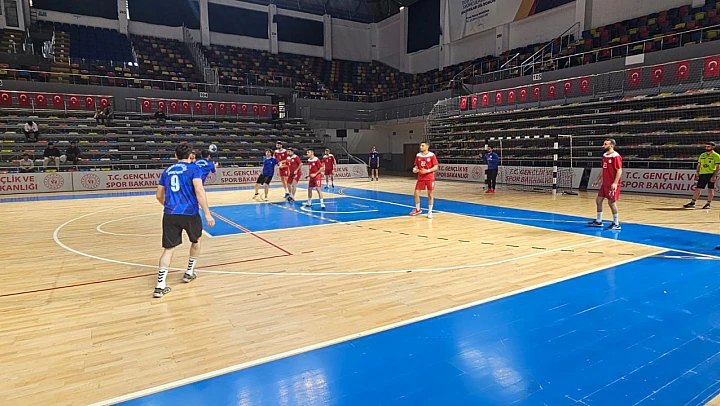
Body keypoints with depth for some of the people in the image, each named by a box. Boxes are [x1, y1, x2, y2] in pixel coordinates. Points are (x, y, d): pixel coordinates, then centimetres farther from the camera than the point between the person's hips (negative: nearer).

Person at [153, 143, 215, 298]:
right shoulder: (193, 169, 0)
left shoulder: (167, 171, 15)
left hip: (169, 214, 4)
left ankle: (160, 285, -6)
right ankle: (189, 273, 32)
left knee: (169, 248, 5)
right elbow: (199, 191, -15)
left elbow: (159, 195, 20)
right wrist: (207, 214, -16)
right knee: (196, 241, 23)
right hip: (190, 213, -3)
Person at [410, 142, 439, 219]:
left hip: (430, 178, -4)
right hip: (420, 178, 4)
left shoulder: (432, 155, -8)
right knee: (416, 193, 0)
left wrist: (428, 171, -23)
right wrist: (415, 169, -10)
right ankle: (418, 209, 20)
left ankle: (430, 212, 14)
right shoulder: (418, 155, 5)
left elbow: (435, 167, -9)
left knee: (430, 194, 3)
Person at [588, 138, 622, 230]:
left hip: (612, 185, -9)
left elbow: (619, 171, -19)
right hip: (605, 184, 9)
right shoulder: (604, 155, 12)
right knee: (598, 200, 11)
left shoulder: (616, 156, -15)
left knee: (611, 202, -4)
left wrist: (615, 183, -27)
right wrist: (598, 180, 22)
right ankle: (598, 221, 23)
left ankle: (616, 224, 6)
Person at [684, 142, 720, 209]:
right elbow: (699, 165, 16)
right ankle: (692, 203, 8)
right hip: (702, 174, 5)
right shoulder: (702, 155, 12)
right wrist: (697, 174, 8)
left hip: (711, 174, -4)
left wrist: (714, 176, -18)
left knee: (710, 190, -1)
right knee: (697, 189, 4)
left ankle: (708, 204, 7)